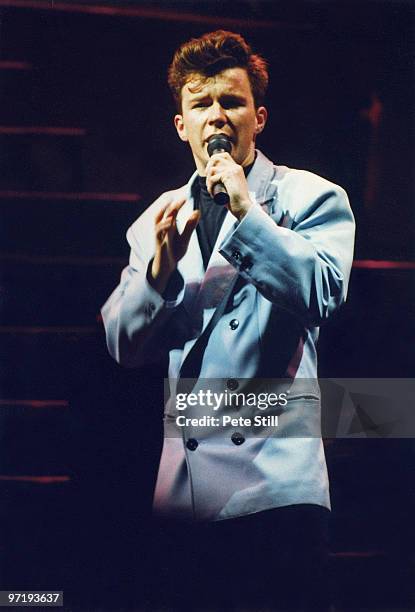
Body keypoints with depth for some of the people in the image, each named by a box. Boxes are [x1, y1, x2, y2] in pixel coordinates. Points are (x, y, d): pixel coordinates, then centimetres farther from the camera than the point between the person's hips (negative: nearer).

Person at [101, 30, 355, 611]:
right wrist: (161, 266, -8)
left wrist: (246, 212, -15)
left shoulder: (310, 197, 3)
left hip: (275, 479, -4)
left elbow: (322, 293, -14)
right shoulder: (158, 219, 14)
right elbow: (123, 346, 9)